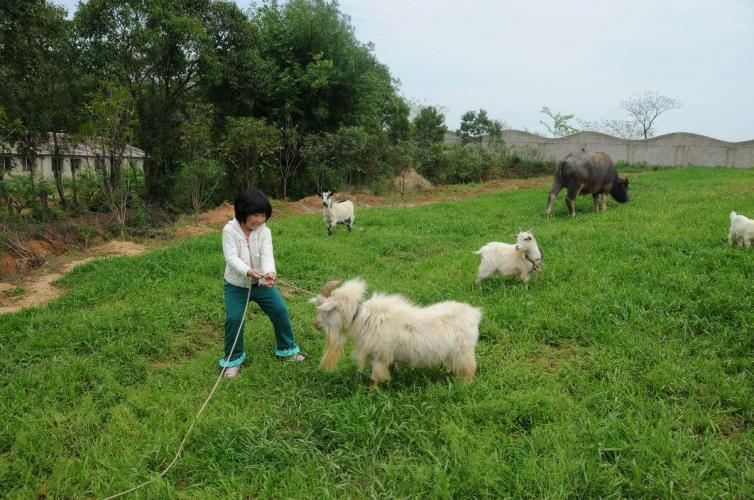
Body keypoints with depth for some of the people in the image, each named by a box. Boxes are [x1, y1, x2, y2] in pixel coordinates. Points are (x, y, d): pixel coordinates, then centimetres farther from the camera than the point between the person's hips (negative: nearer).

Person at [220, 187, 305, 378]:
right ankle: (233, 359, 9)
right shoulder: (230, 230, -16)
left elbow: (267, 255, -24)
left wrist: (270, 273, -46)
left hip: (261, 283, 2)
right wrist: (248, 271, -46)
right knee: (234, 319, -13)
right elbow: (232, 258, -27)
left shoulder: (264, 231, -10)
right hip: (236, 284, -2)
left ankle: (286, 349, 23)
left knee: (280, 311, 0)